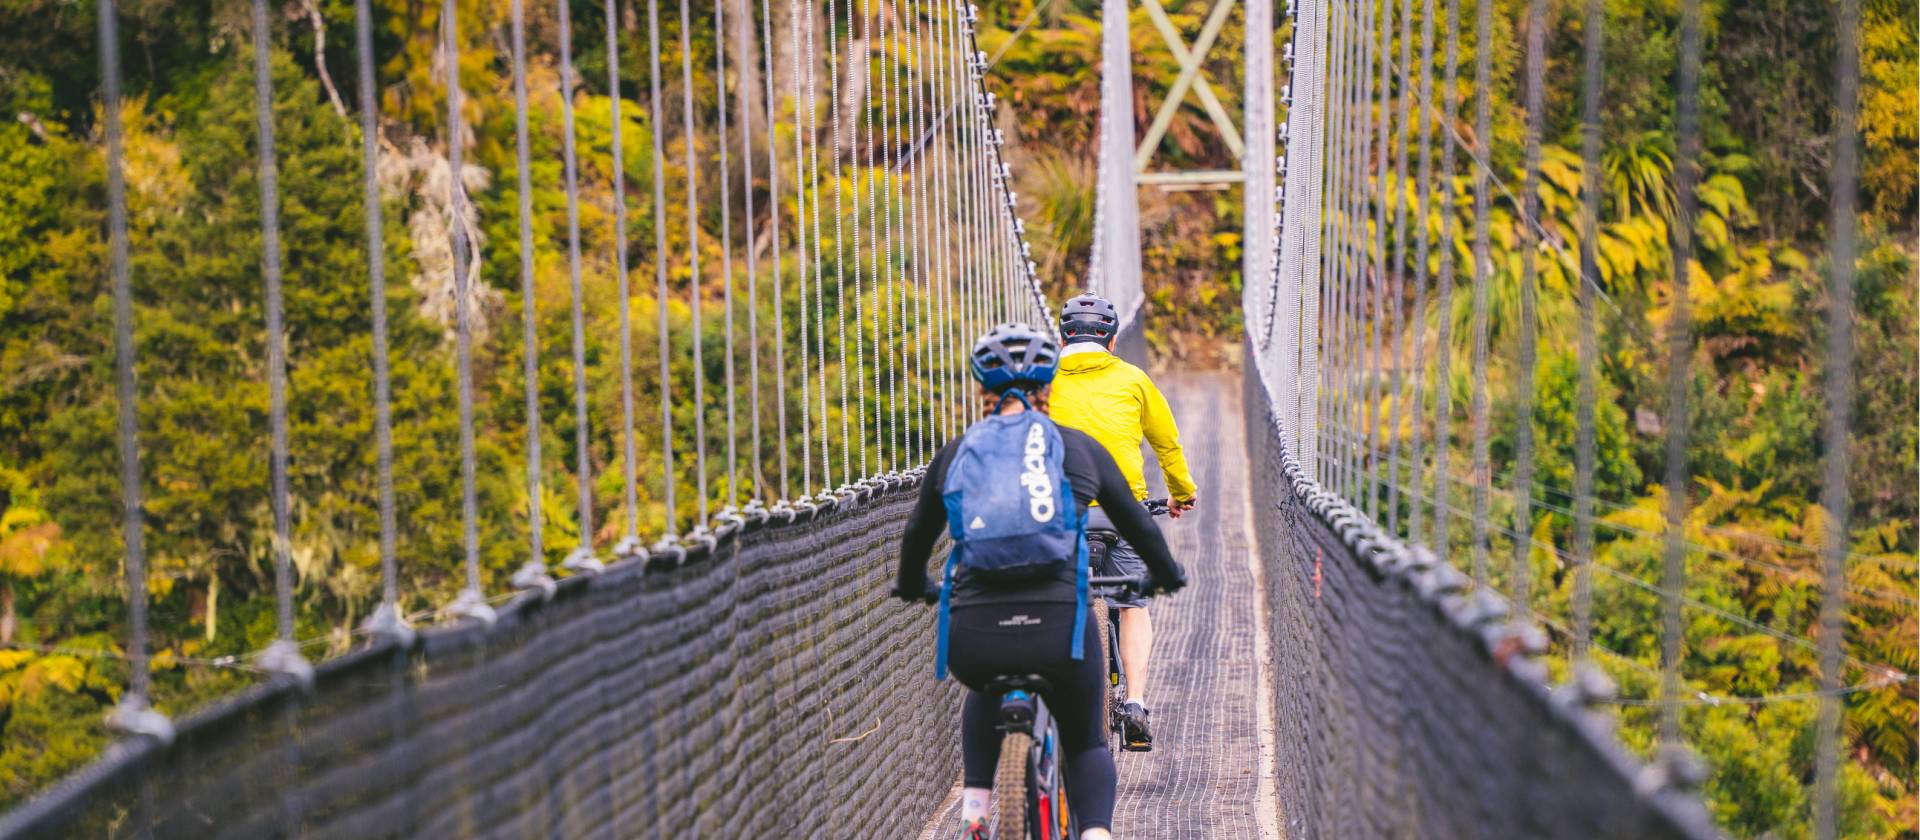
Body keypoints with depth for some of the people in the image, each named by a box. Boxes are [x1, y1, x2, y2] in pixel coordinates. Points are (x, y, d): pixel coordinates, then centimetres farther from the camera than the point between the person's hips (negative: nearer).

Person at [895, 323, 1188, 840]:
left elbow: (917, 535, 29)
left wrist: (912, 587, 51)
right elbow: (1139, 526, 23)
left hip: (974, 633, 1)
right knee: (1086, 743, 20)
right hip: (1060, 624, -1)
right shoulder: (1079, 448, 12)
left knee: (985, 692, 37)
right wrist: (1167, 576, 44)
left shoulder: (955, 454, 14)